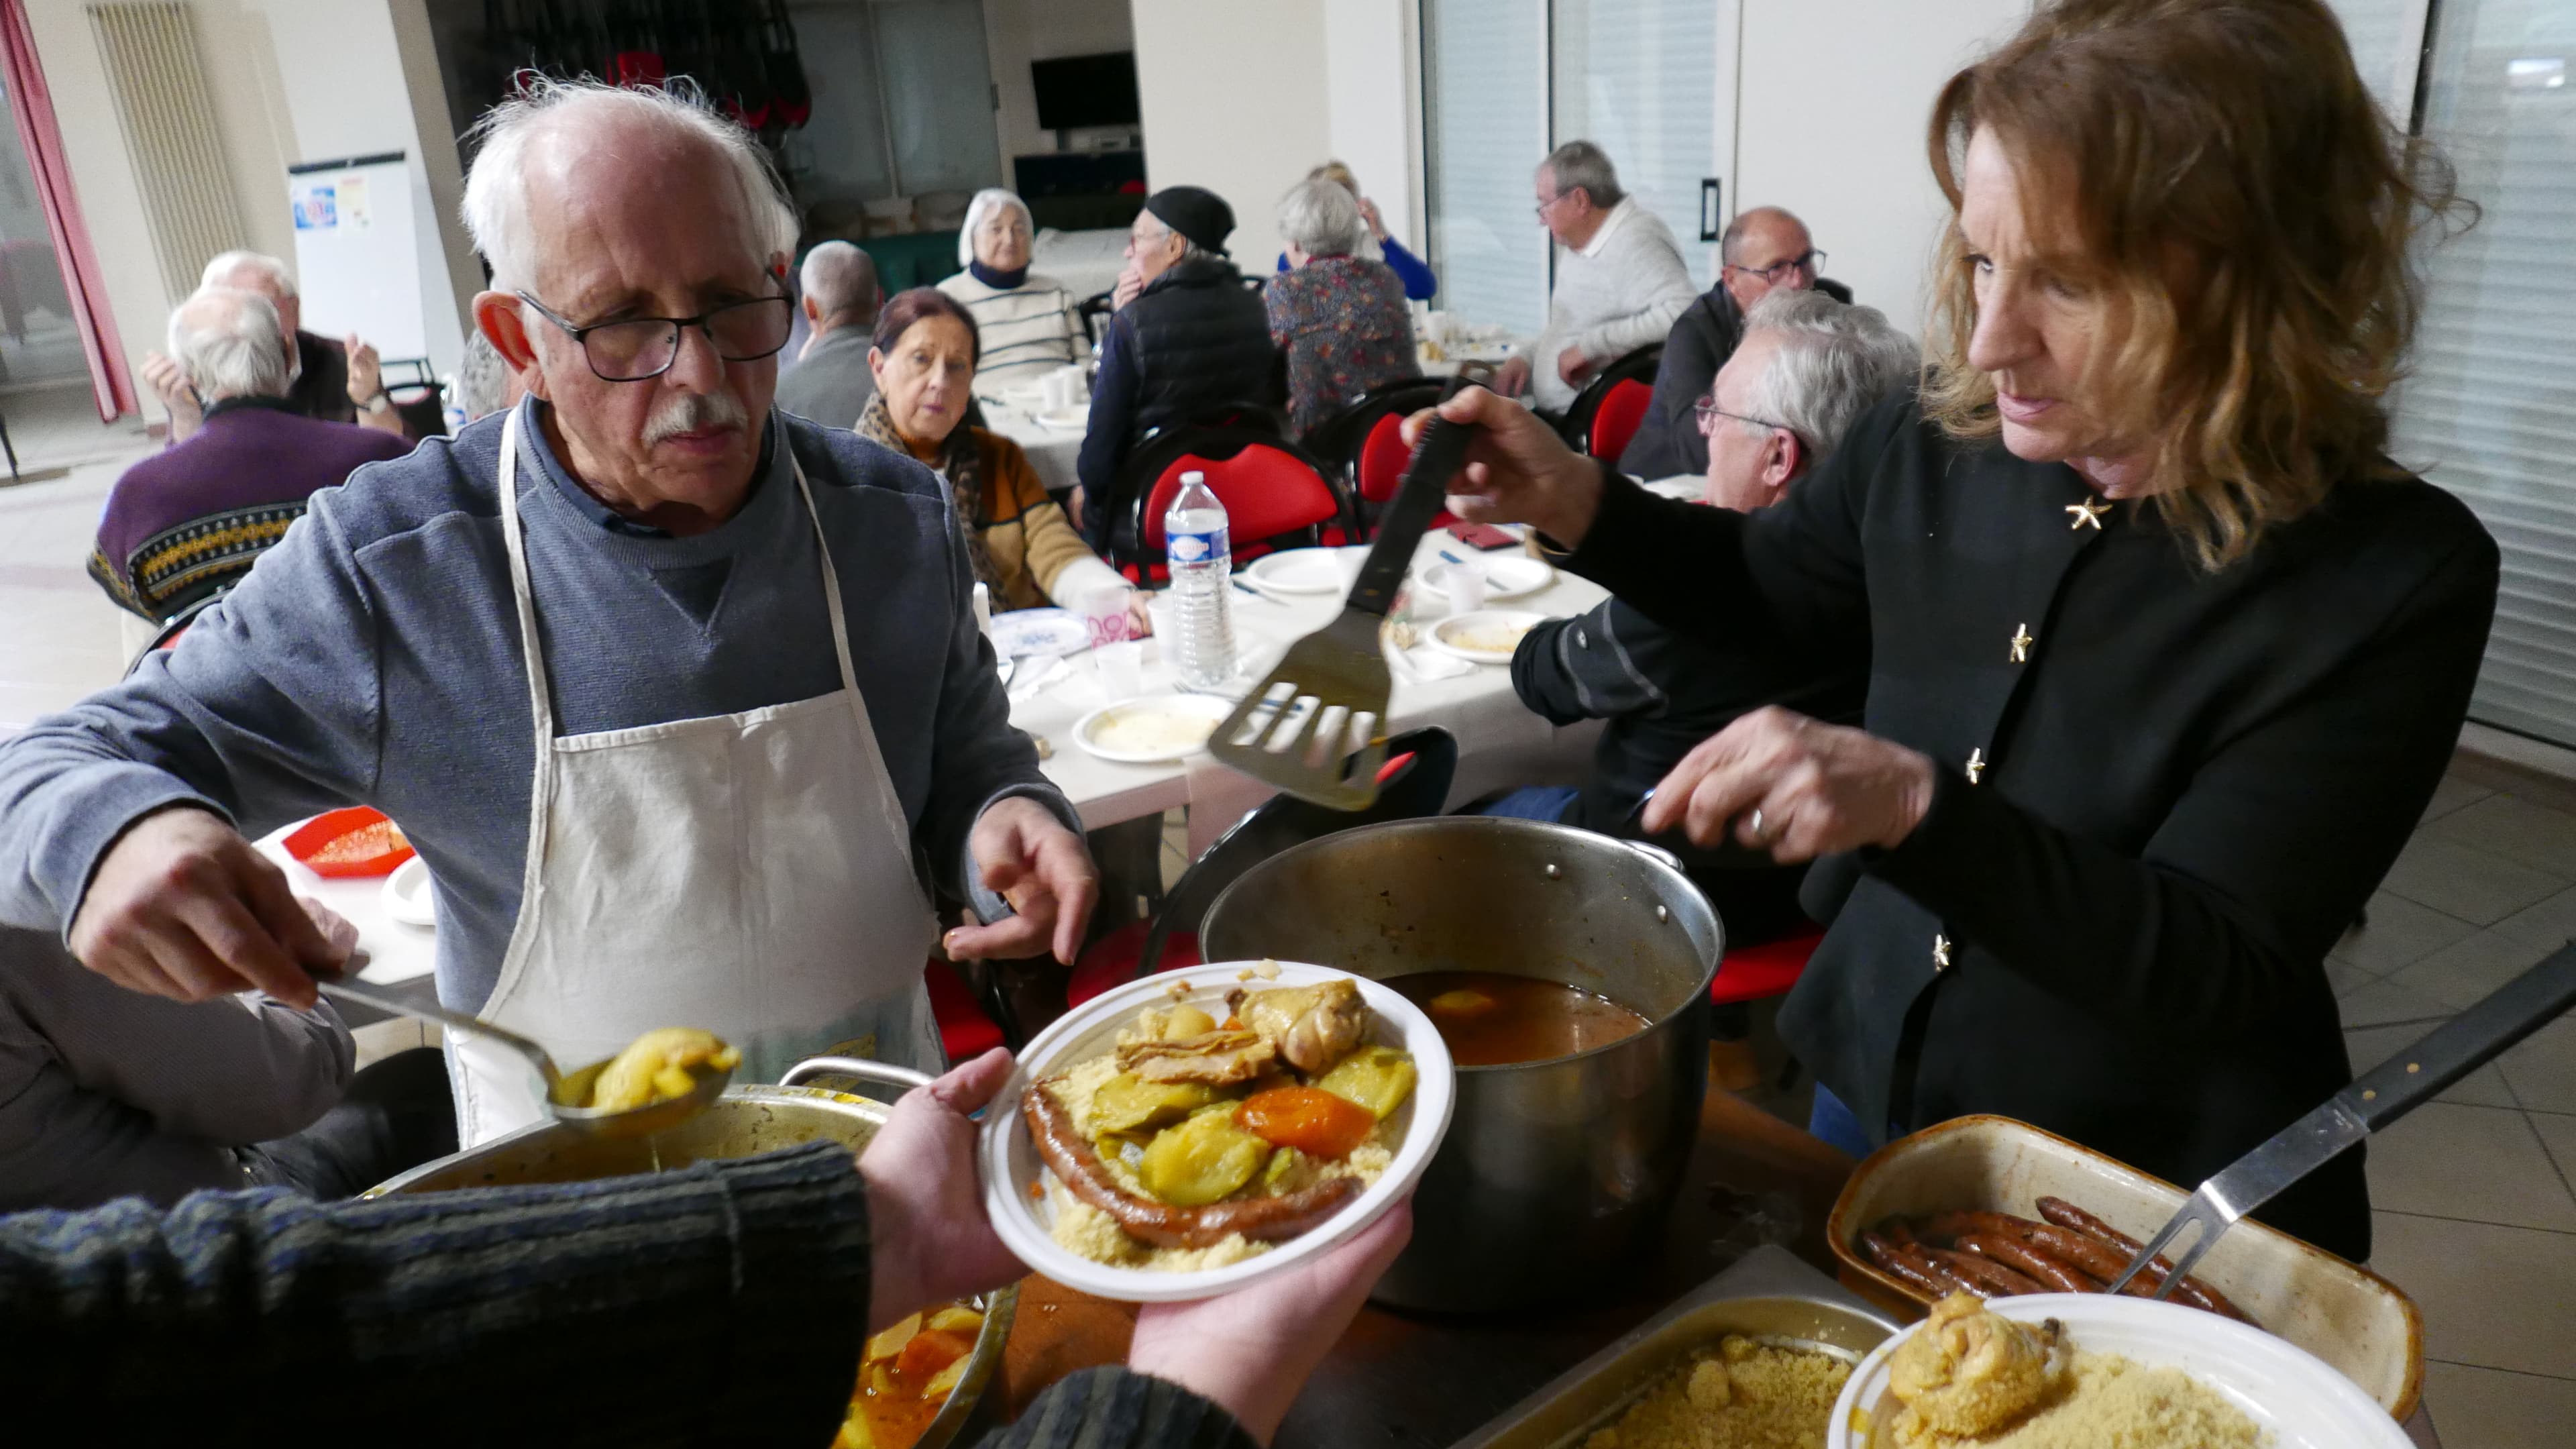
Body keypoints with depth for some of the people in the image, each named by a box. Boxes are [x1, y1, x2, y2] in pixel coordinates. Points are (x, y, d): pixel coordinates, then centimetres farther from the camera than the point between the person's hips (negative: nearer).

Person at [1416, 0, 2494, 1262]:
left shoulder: (2394, 578, -23)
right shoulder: (1928, 449, -12)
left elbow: (2215, 974, -25)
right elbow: (1760, 586, 8)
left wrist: (1912, 804, -39)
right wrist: (1578, 504, -11)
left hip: (2159, 1206, -4)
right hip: (1869, 1086, 5)